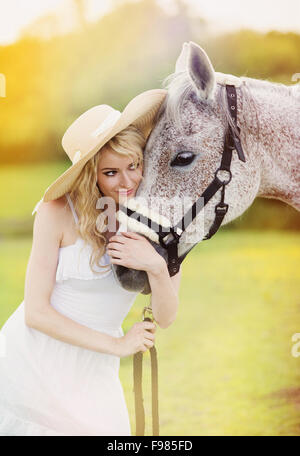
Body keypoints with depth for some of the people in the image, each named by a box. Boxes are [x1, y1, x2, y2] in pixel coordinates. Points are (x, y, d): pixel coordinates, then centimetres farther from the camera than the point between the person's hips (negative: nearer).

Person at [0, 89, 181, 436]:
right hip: (30, 366, -3)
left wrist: (156, 268, -25)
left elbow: (165, 319, -5)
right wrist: (116, 345, -16)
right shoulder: (58, 213, -16)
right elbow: (36, 313, -15)